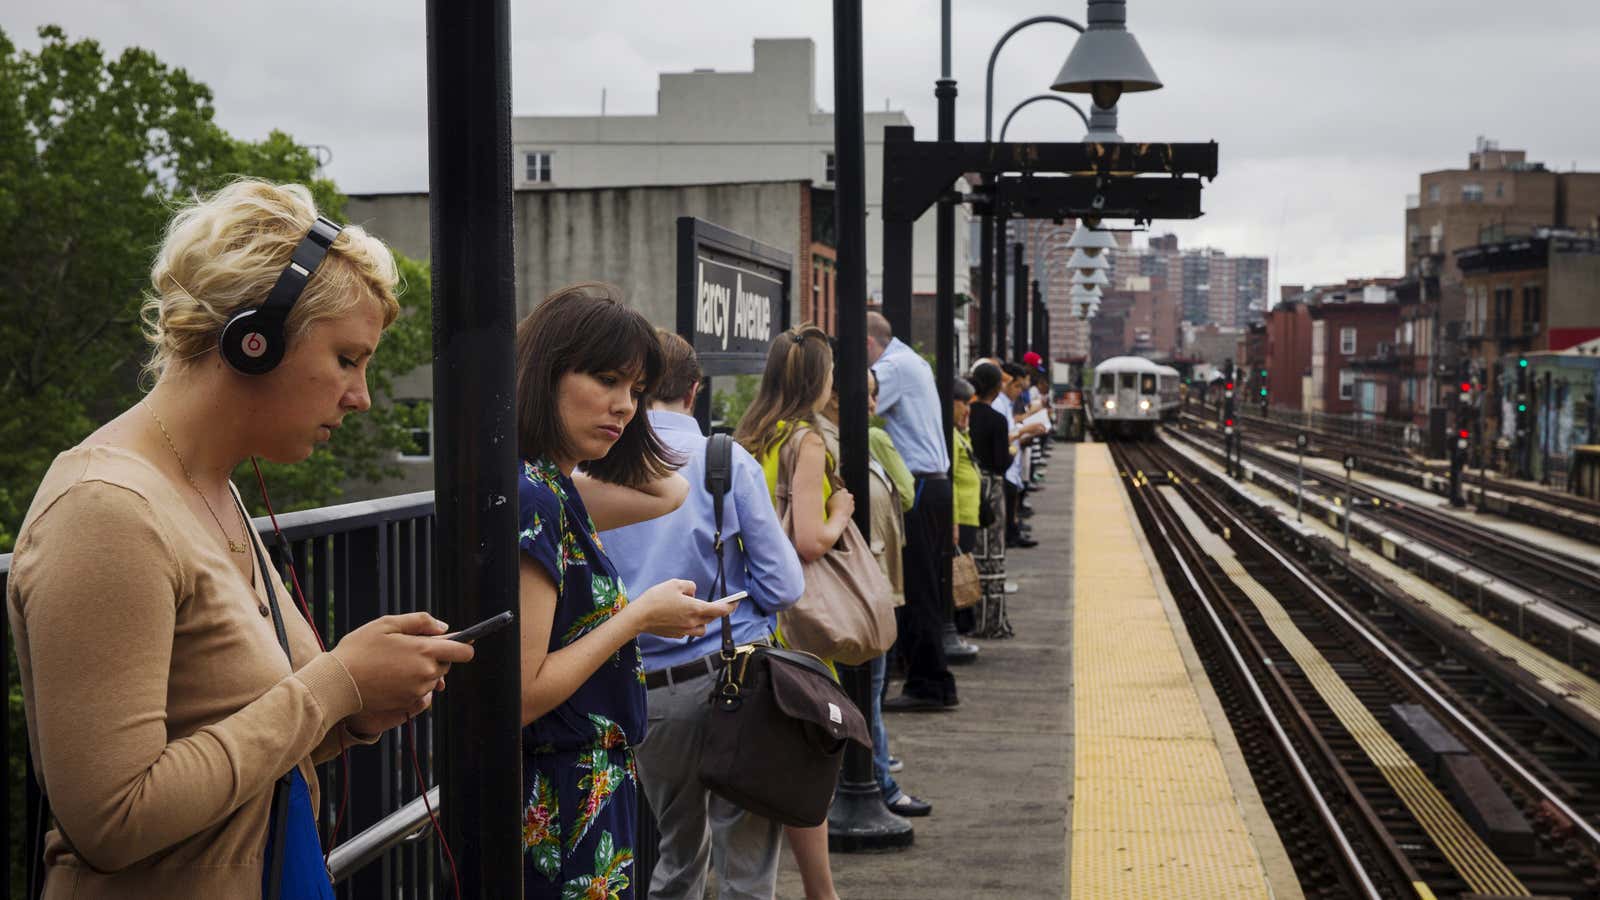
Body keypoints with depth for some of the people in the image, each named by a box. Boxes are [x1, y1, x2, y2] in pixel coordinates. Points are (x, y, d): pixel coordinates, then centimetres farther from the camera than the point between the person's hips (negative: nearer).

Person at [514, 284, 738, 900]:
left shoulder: (557, 489, 6)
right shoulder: (528, 498, -21)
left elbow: (669, 492, 25)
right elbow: (520, 696, -24)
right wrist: (638, 616, -16)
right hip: (560, 814, -9)